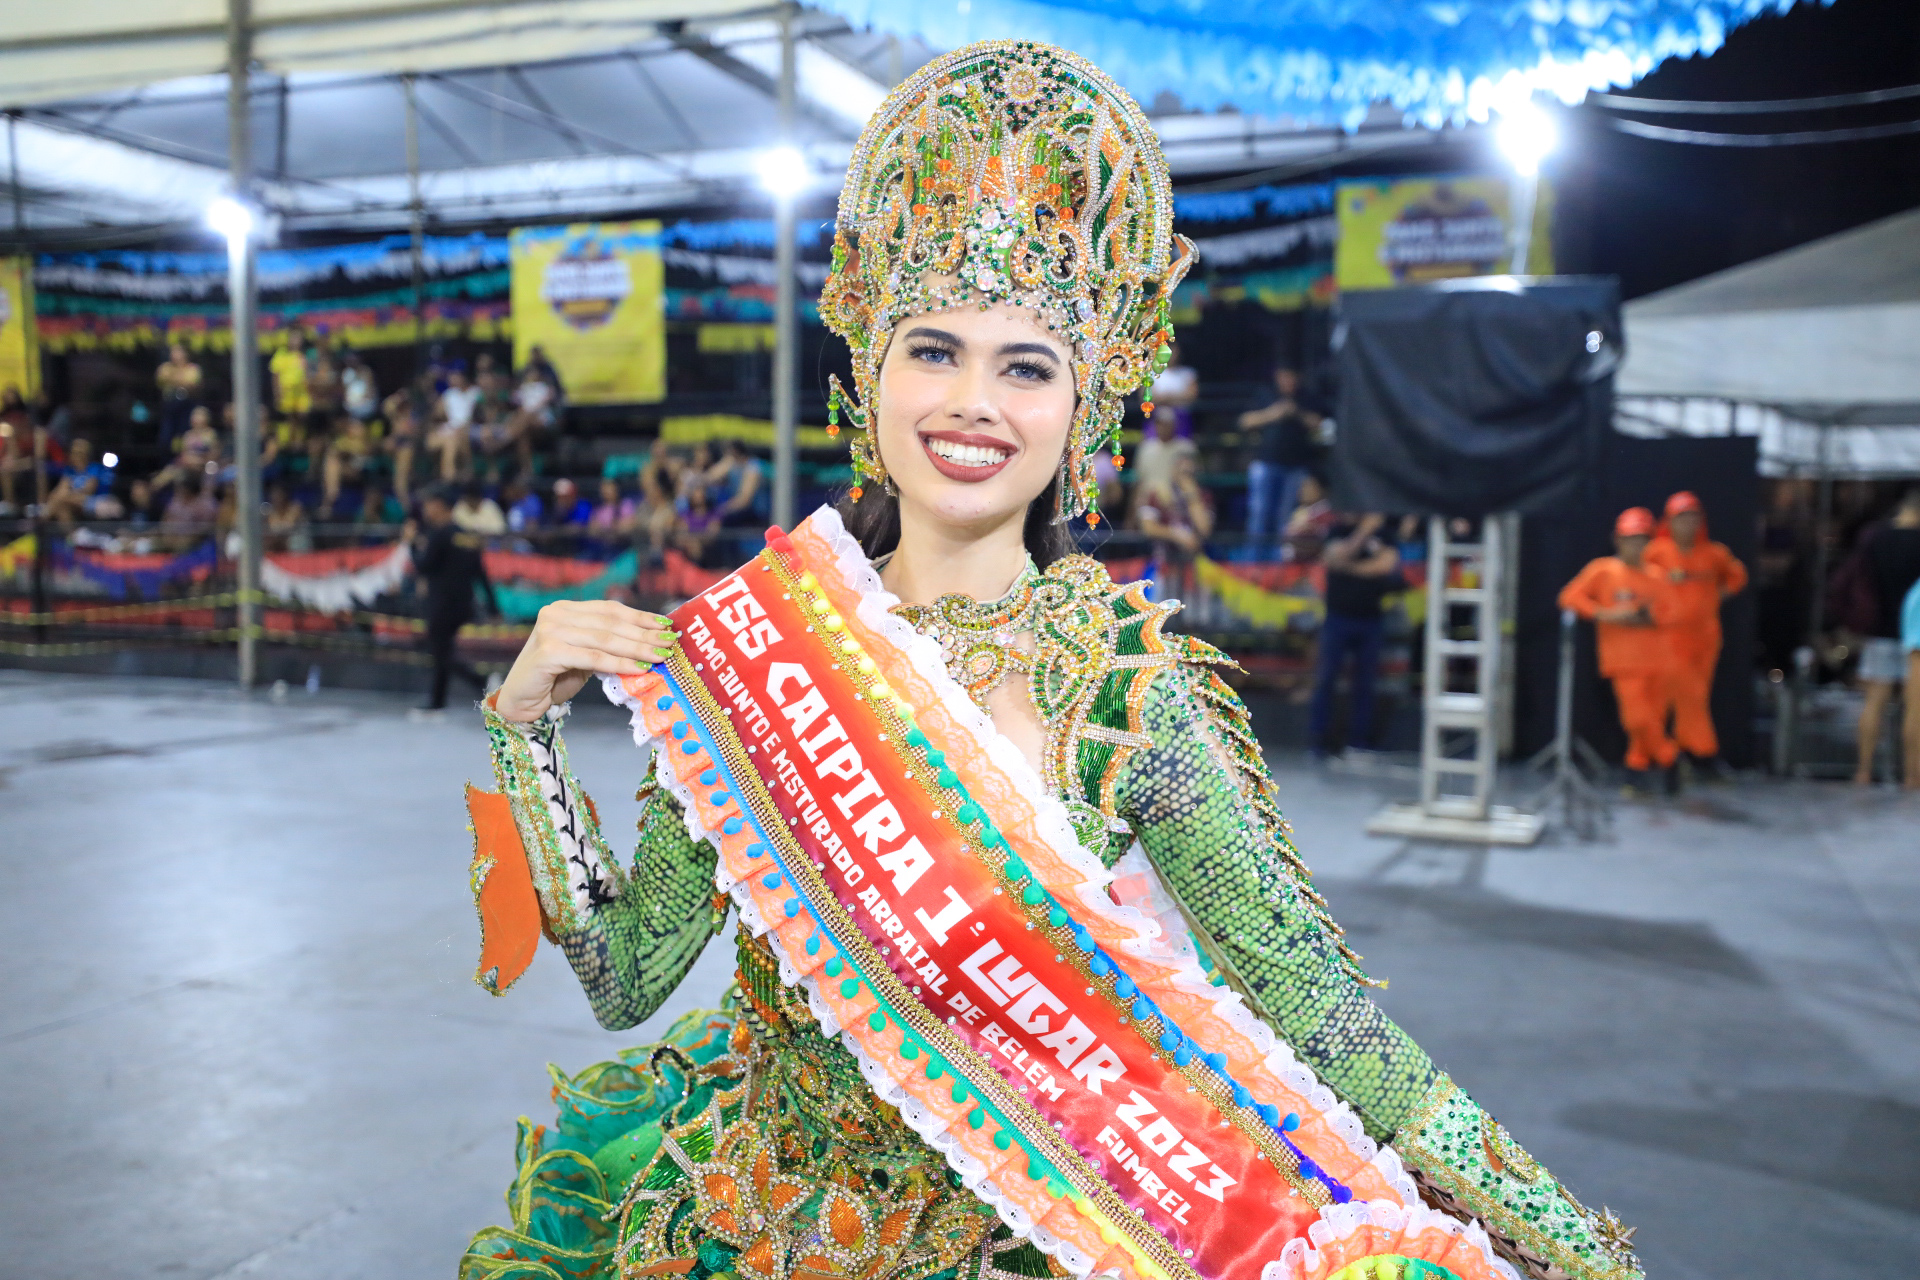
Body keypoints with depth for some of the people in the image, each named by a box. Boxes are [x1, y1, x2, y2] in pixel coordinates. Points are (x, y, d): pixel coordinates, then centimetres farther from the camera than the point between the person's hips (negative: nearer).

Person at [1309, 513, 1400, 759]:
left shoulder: (1381, 533, 6)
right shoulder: (1337, 529, 2)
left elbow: (1389, 562, -8)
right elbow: (1338, 554, -15)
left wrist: (1351, 567, -8)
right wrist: (1364, 531, -21)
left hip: (1371, 618, 2)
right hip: (1338, 616, -2)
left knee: (1364, 681, 4)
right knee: (1326, 678, -2)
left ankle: (1359, 741, 9)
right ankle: (1318, 740, 2)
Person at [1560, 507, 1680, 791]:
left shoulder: (1657, 577, 9)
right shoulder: (1602, 570, 0)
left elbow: (1669, 617, 9)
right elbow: (1570, 597, -7)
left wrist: (1650, 616, -12)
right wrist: (1605, 614, -16)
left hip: (1657, 658, 4)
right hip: (1624, 659, -4)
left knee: (1655, 716, 6)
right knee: (1638, 717, -13)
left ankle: (1638, 766, 25)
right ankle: (1668, 755, 11)